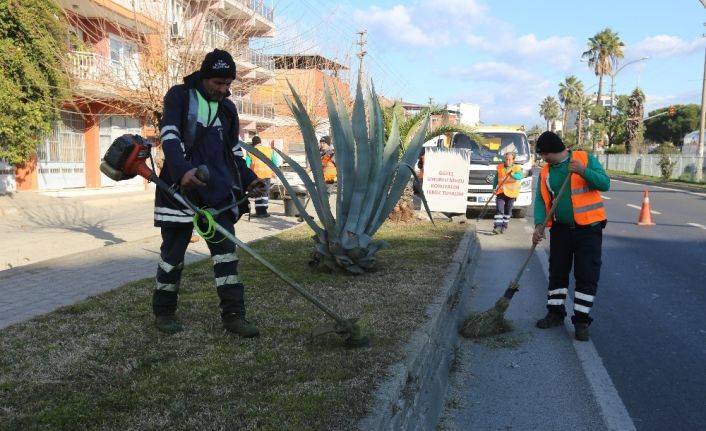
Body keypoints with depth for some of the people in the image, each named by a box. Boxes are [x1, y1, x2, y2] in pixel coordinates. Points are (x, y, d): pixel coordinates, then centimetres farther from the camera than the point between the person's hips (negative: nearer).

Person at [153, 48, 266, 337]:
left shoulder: (227, 108, 14)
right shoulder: (179, 96, -2)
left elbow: (233, 150, 20)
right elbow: (169, 136, -16)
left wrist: (247, 179, 4)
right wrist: (182, 170, -33)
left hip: (218, 191, 5)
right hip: (181, 187, -4)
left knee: (226, 250, 2)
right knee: (173, 251, 5)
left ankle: (233, 314, 7)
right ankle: (163, 311, 22)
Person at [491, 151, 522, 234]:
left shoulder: (517, 168, 0)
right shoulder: (500, 167, 9)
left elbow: (519, 176, -21)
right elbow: (496, 179, 18)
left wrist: (513, 175, -40)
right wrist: (494, 188, 6)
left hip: (511, 193, -1)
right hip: (500, 192, 1)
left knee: (508, 210, 8)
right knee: (499, 209, -10)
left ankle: (504, 226, 20)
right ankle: (497, 226, -15)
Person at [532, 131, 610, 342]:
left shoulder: (586, 159, -5)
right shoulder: (545, 172, 5)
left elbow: (604, 183, -12)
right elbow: (541, 200, -1)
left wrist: (584, 171, -28)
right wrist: (539, 224, -16)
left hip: (589, 228, -4)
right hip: (560, 229, 4)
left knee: (587, 276, -1)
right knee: (557, 272, 11)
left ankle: (581, 320, 8)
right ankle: (555, 313, 25)